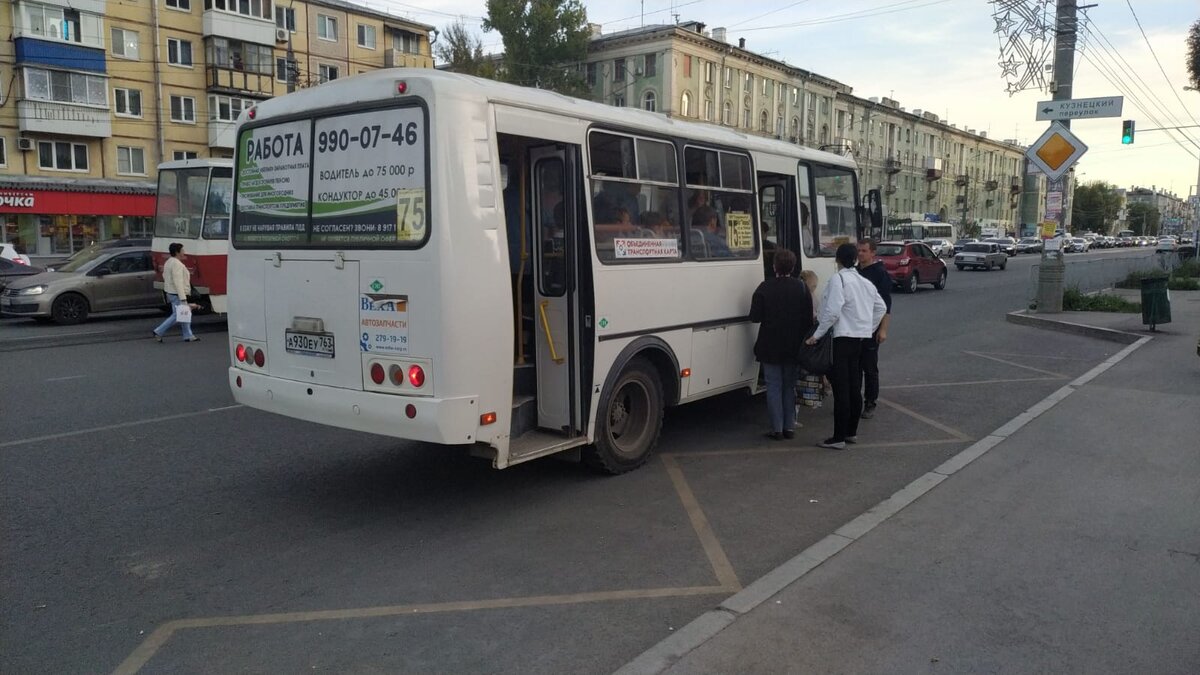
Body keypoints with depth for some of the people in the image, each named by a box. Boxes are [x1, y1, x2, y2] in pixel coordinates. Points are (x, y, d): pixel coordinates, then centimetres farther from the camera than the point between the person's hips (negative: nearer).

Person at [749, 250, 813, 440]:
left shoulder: (765, 288, -11)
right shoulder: (801, 287, -3)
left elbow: (755, 317, -11)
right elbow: (809, 319, -1)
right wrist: (804, 340, 10)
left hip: (770, 347, -2)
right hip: (794, 347, 3)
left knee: (774, 387, 4)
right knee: (790, 386, 13)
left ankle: (777, 428, 5)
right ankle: (789, 427, 16)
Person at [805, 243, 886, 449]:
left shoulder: (838, 279, -11)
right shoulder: (866, 282, 14)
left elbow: (832, 311, -20)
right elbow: (881, 307, 22)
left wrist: (817, 335, -12)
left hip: (844, 337, -8)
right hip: (862, 337, 8)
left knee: (841, 389, -7)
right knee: (854, 387, 14)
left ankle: (839, 437, -5)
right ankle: (852, 432, 22)